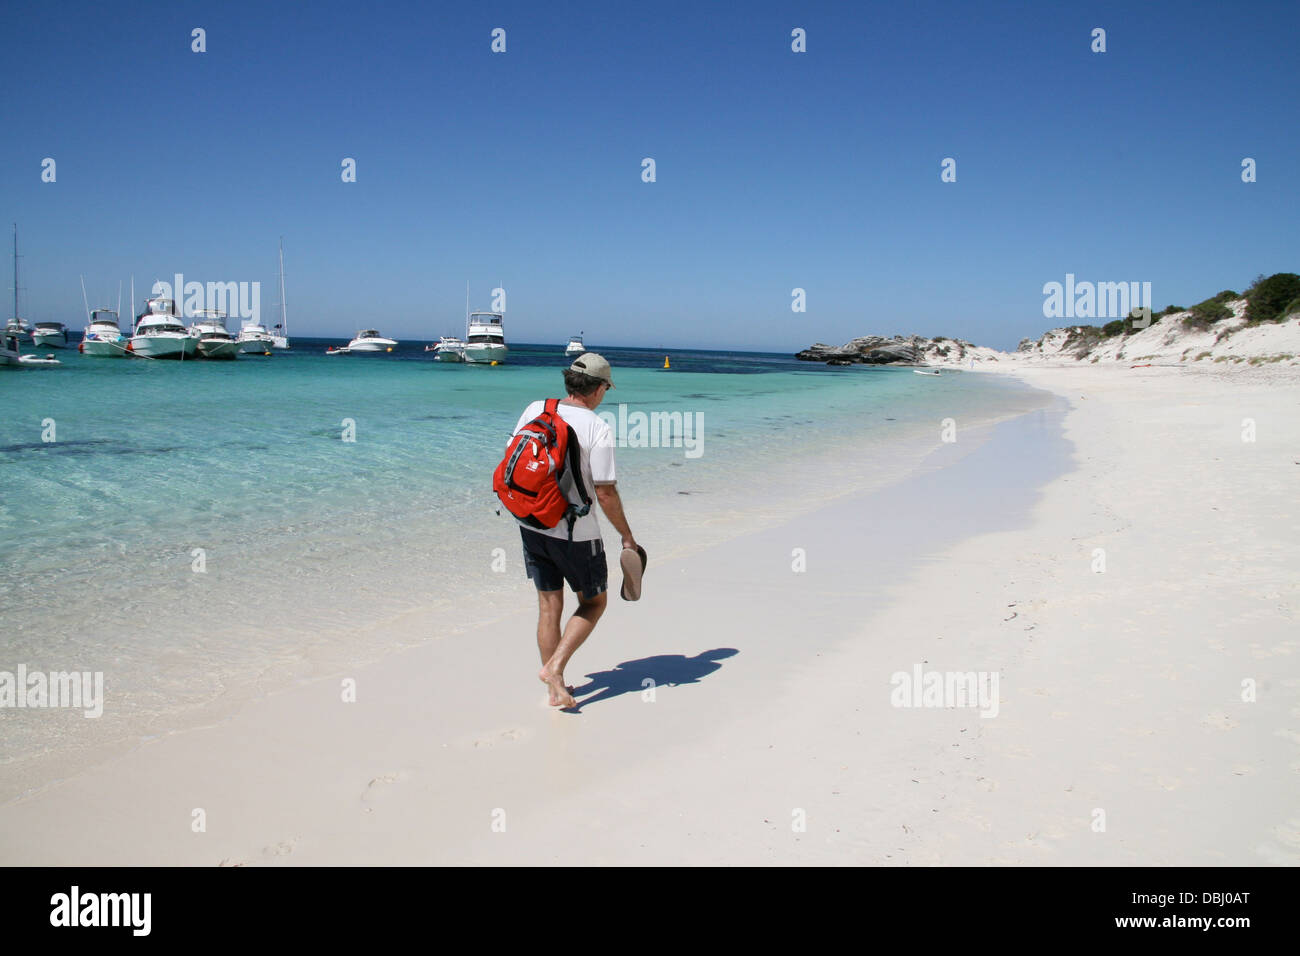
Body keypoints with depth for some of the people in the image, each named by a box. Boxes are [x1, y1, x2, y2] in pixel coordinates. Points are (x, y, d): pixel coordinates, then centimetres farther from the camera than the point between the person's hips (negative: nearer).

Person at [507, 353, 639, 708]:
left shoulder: (535, 410, -1)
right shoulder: (598, 430, -15)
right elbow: (605, 493, -15)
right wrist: (627, 536, -3)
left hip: (532, 525, 5)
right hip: (576, 533, -5)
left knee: (549, 606, 14)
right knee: (594, 602, 16)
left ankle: (556, 689, 21)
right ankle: (554, 667, 3)